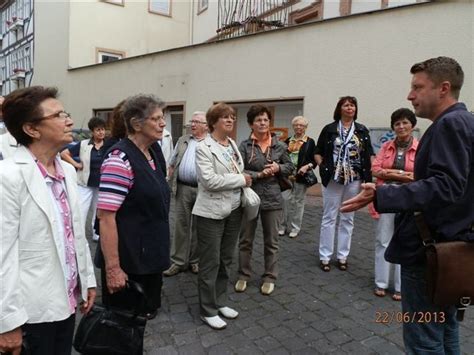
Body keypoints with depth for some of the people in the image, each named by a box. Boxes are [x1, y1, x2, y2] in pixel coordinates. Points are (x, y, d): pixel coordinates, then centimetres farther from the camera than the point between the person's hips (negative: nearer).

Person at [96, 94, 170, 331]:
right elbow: (106, 217, -23)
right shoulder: (120, 159, -20)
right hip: (127, 262, -8)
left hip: (151, 257, 8)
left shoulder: (153, 155, 7)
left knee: (143, 318, 23)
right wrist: (112, 268, -23)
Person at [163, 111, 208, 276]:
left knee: (198, 227, 9)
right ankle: (178, 261, 17)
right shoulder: (182, 141, 11)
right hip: (183, 188, 3)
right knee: (181, 225, 7)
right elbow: (172, 164, 14)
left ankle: (195, 260, 24)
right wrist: (171, 182, 5)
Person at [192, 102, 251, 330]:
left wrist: (244, 184, 5)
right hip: (212, 212, -7)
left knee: (225, 260, 17)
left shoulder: (233, 144, 10)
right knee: (210, 263, 4)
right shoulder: (203, 147, -13)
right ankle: (208, 311, 20)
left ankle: (220, 302, 33)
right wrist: (240, 180, -16)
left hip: (233, 209, 7)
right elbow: (209, 180, -24)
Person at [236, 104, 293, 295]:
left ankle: (269, 278, 27)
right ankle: (243, 276, 29)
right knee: (245, 240, 12)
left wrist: (278, 168, -9)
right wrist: (259, 175, -20)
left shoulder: (279, 145, 1)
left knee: (271, 241, 11)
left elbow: (290, 166, 11)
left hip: (272, 198, 1)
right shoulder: (244, 146, -5)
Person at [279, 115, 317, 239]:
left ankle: (295, 228, 17)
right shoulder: (288, 141, 10)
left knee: (298, 201, 6)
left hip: (301, 176, -2)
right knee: (285, 199, 1)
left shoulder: (310, 142, 0)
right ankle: (283, 226, 14)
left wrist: (307, 166, -19)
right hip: (287, 175, 2)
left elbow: (314, 160, -1)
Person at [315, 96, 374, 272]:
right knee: (329, 218, 2)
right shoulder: (329, 129, 1)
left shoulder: (362, 130, 8)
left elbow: (369, 155, 9)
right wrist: (324, 167, -8)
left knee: (347, 218, 10)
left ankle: (342, 256, 21)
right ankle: (325, 257, 11)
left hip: (354, 180, 3)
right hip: (333, 179, -2)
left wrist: (368, 171, -5)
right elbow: (318, 152, 5)